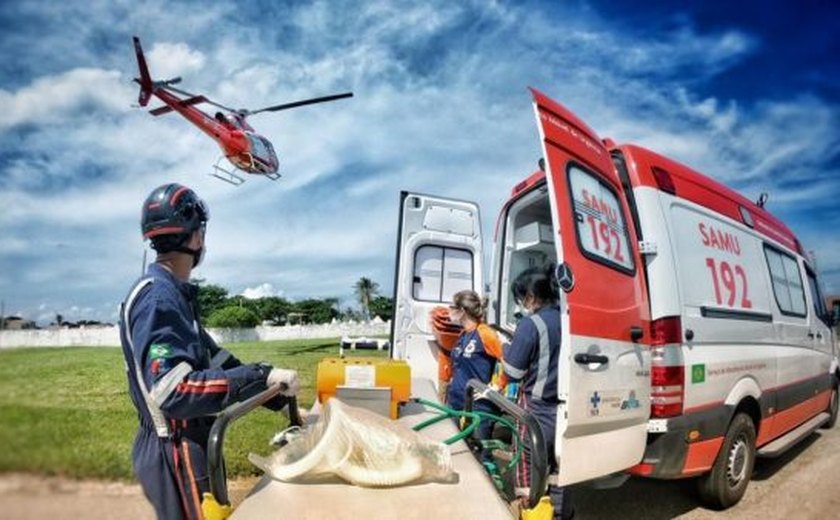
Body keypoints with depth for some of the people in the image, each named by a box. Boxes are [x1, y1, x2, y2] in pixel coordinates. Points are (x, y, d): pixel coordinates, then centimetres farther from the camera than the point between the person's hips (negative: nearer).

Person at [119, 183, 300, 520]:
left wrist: (278, 397, 4)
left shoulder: (175, 295, 10)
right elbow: (174, 389, -31)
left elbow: (213, 360, 9)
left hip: (190, 447, 10)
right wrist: (260, 376, -33)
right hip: (175, 455, -10)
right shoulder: (157, 298, -21)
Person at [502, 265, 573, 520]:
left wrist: (507, 346, 2)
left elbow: (513, 372, -15)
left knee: (527, 472, 8)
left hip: (537, 410, -7)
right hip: (563, 407, 7)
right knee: (557, 468, 21)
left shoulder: (530, 324, -18)